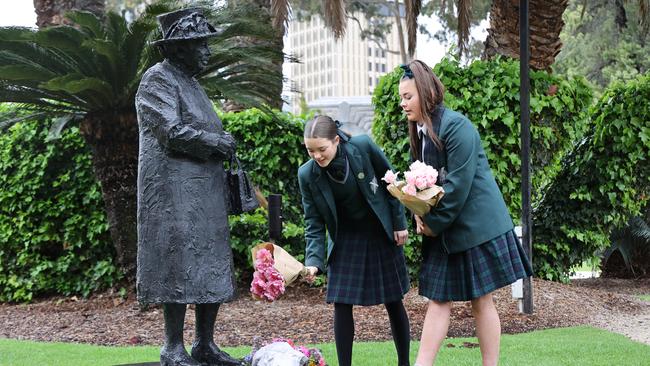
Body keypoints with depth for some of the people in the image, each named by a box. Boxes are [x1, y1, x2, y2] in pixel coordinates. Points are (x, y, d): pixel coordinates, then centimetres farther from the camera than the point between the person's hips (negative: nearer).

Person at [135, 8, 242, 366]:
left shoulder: (190, 82, 21)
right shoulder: (157, 79, -7)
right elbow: (172, 132, -17)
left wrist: (221, 144, 9)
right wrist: (216, 141, -7)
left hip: (205, 194, 9)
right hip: (175, 193, -9)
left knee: (213, 268, 8)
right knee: (179, 267, -8)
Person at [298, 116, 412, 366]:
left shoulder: (363, 147, -21)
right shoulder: (307, 174, -17)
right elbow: (314, 223, -10)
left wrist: (400, 223, -4)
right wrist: (313, 261, -22)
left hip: (381, 235, -1)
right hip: (345, 241, 1)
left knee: (393, 301, 7)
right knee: (342, 304, -6)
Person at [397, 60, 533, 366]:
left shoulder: (456, 126, -16)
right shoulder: (419, 131, 9)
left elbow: (458, 183, -20)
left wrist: (435, 222, -13)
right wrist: (420, 216, -3)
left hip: (476, 224, -7)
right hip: (443, 231, 8)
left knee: (481, 301, 2)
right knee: (438, 300, 5)